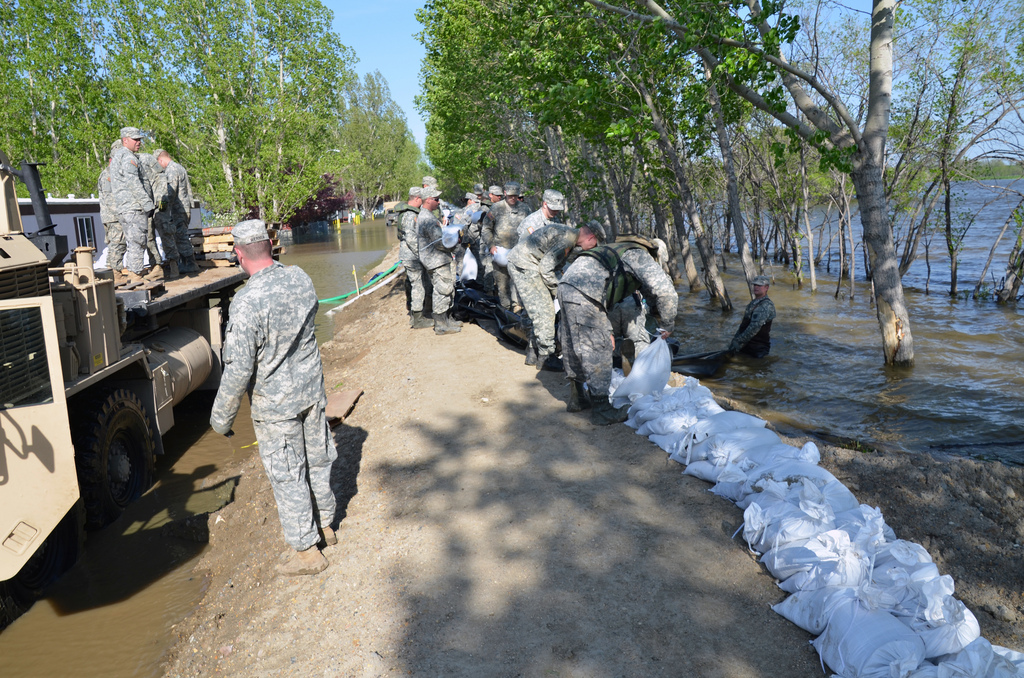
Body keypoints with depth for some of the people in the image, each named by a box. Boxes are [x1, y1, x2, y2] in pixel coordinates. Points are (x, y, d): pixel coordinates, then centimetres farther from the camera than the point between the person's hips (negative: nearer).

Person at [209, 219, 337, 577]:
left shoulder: (247, 302, -26)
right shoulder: (300, 278, -6)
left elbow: (239, 369, -23)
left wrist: (221, 416, -9)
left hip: (275, 403, -6)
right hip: (312, 389, 7)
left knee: (286, 475, 8)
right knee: (318, 459, 21)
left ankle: (307, 550, 21)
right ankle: (326, 525, 40)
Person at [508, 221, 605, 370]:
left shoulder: (568, 232, 15)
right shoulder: (567, 238, -18)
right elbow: (546, 268, -19)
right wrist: (558, 290, -7)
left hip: (519, 264, 11)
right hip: (524, 266, -11)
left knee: (540, 311, 14)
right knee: (544, 311, -7)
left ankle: (533, 353, 20)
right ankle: (546, 357, 0)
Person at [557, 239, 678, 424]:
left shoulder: (621, 253, 34)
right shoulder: (641, 257, 8)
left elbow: (603, 303, 36)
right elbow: (666, 293, -3)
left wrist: (607, 331, 34)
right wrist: (668, 325, 10)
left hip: (566, 284, 10)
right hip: (583, 293, -10)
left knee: (573, 347, 19)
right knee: (597, 350, -1)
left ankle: (576, 399, 34)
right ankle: (601, 410, 6)